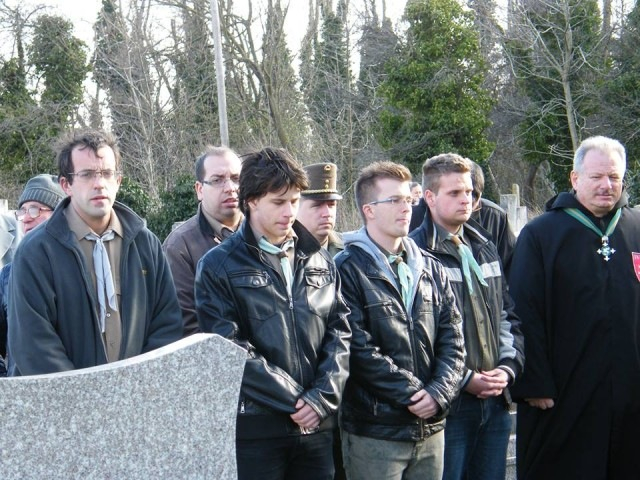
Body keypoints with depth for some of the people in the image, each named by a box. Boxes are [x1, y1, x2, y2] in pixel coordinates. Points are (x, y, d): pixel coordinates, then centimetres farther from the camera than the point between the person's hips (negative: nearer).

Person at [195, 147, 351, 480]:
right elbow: (230, 349, -10)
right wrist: (296, 399, -12)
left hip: (318, 424, 4)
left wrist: (322, 397, -7)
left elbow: (340, 334, 7)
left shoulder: (320, 262, 12)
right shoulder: (218, 266, -2)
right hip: (255, 427, -4)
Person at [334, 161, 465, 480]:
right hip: (374, 432, -5)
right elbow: (360, 349, -14)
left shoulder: (430, 268, 12)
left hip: (431, 428, 5)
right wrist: (413, 393, -13)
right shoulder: (348, 269, -7)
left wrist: (438, 392, -7)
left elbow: (452, 338, 8)